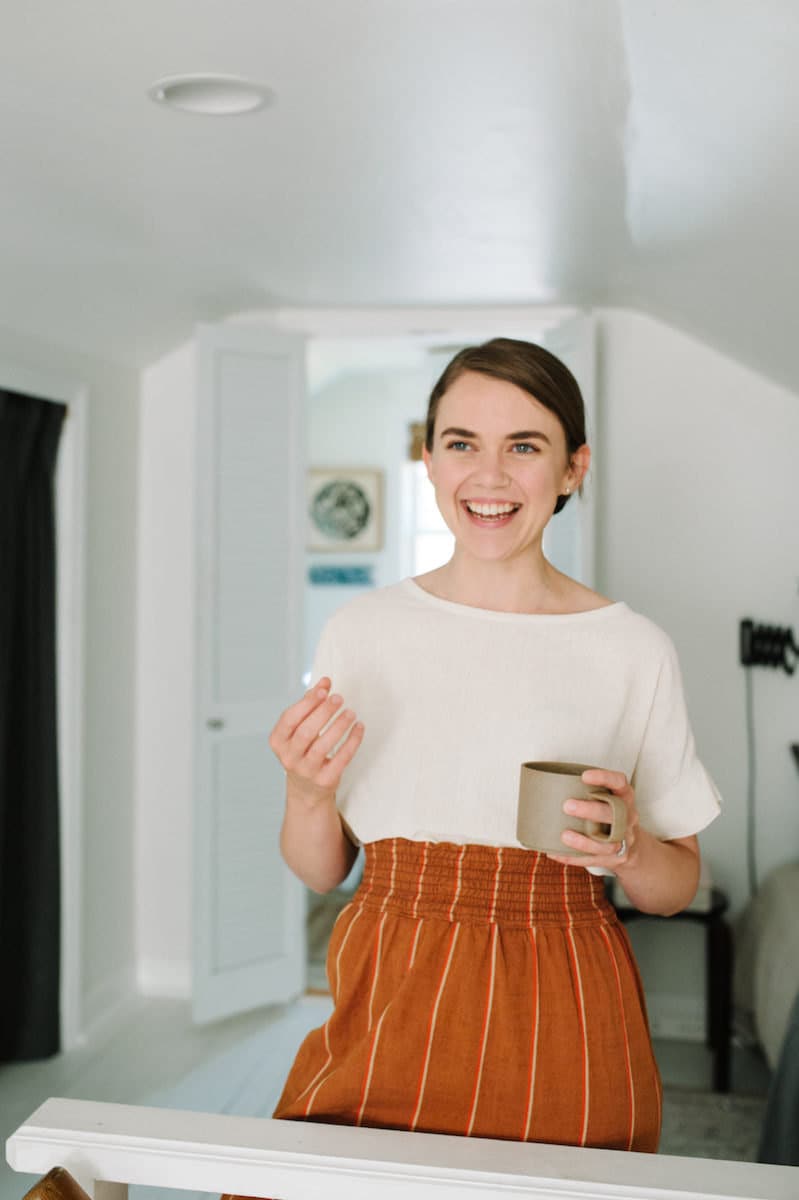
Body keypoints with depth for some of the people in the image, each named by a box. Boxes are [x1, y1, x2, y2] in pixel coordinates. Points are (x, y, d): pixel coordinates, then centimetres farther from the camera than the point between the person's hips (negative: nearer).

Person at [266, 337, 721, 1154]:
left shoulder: (634, 651, -3)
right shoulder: (360, 632, 0)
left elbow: (677, 885, 6)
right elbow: (318, 870, 6)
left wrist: (626, 848, -15)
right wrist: (307, 791, -14)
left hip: (559, 1021, -1)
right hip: (386, 1009, 1)